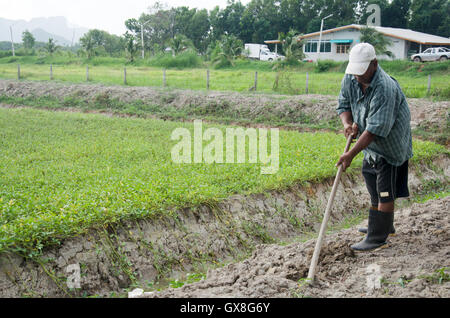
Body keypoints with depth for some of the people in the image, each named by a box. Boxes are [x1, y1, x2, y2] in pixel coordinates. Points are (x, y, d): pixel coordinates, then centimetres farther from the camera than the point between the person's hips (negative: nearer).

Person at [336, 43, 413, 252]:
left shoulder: (385, 88, -33)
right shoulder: (350, 79, -8)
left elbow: (376, 129, -34)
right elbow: (344, 104, 5)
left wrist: (351, 154, -34)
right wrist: (347, 123, -18)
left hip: (391, 143, -9)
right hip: (372, 146, 9)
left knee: (385, 192, -3)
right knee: (374, 187, 20)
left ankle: (378, 238, 4)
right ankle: (385, 226, 39)